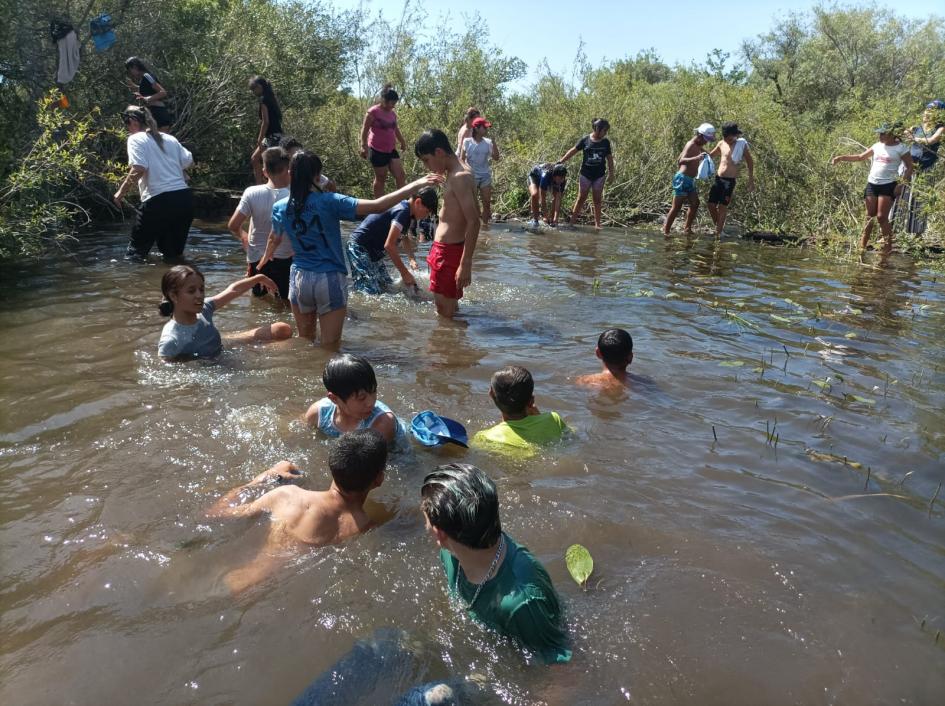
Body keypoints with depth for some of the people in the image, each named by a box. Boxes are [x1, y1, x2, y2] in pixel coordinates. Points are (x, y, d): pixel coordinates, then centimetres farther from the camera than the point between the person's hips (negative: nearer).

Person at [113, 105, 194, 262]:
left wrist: (121, 192, -4)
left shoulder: (135, 139, 0)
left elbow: (139, 169, -13)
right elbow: (188, 160, 13)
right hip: (184, 197, 6)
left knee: (135, 253, 7)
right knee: (174, 253, 19)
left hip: (158, 200, -6)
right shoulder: (169, 138, 18)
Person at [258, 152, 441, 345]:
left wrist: (264, 260, 43)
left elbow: (274, 240, 20)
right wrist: (417, 185, -19)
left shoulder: (280, 208, 0)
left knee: (304, 342, 23)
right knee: (330, 347, 8)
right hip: (330, 280, -4)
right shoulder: (329, 202, -14)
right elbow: (377, 206, -22)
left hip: (299, 279, 4)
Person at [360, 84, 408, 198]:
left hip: (391, 150, 7)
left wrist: (402, 142, 24)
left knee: (401, 176, -2)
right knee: (380, 178, 1)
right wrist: (364, 146, -17)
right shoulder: (373, 112, -11)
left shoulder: (393, 114, 10)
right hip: (377, 151, -7)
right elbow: (365, 130, -10)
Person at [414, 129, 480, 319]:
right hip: (445, 248, 10)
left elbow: (474, 222, -25)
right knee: (448, 306, 22)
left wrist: (466, 264, -26)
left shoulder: (460, 177, -20)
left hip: (450, 251, -10)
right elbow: (475, 211, 20)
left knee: (446, 312, -4)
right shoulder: (458, 174, 11)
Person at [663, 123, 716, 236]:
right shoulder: (691, 145, -15)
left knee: (695, 204, 8)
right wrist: (696, 158, -46)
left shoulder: (697, 147, 14)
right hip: (683, 179, -10)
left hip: (690, 180, 10)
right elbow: (681, 160, -31)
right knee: (676, 207, -8)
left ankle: (688, 229, 13)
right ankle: (665, 231, -4)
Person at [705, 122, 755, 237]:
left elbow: (750, 162, 0)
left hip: (730, 181, -5)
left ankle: (718, 233, 1)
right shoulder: (721, 144, 8)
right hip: (718, 179, 5)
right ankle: (719, 227, 23)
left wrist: (751, 180, -3)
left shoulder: (742, 145, -5)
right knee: (711, 205, 4)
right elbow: (710, 155, 25)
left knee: (722, 207, -6)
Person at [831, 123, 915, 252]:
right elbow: (860, 157, 19)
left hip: (888, 185, -5)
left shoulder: (901, 148, -3)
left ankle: (888, 246, 2)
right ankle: (862, 245, 9)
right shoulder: (877, 146, 11)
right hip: (872, 184, 5)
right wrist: (841, 157, 11)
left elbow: (909, 168, -2)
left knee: (882, 217, -10)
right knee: (869, 217, 6)